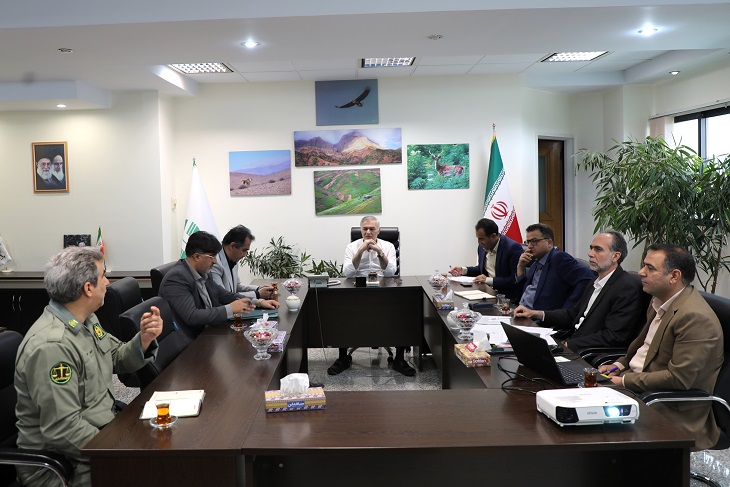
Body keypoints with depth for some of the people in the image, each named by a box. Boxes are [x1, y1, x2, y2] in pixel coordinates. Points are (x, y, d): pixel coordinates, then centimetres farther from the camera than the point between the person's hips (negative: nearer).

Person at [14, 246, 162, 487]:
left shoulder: (85, 319, 4)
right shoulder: (51, 345, -26)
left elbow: (117, 360, 13)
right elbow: (62, 430, -27)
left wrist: (144, 339, -7)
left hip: (103, 430, 9)